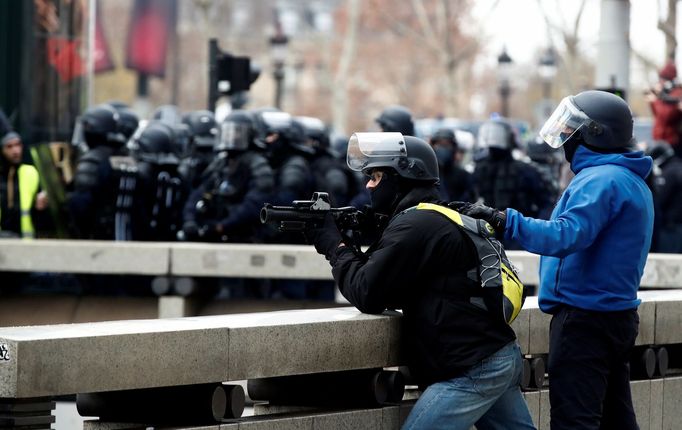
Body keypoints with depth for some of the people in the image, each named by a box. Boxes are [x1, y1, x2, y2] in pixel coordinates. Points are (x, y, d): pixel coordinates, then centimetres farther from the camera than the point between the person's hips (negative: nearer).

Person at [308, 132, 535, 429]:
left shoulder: (415, 225, -13)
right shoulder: (438, 217, 18)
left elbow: (367, 295, -13)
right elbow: (392, 293, 20)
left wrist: (335, 246, 1)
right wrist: (355, 242, 9)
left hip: (472, 370, -10)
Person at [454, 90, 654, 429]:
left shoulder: (600, 181, -16)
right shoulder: (632, 181, 18)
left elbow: (566, 236, -29)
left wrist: (504, 221, -32)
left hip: (584, 319, -10)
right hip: (618, 313, 10)